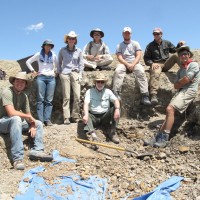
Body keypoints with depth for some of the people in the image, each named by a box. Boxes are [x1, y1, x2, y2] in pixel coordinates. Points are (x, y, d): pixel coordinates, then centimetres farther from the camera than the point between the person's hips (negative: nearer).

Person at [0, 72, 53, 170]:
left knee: (38, 123, 2)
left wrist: (32, 125, -14)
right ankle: (17, 158, -41)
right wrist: (28, 116, -15)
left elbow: (28, 115, 6)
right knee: (16, 119, -37)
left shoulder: (24, 96, 6)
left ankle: (37, 150, -18)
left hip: (16, 122, 8)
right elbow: (11, 113, -28)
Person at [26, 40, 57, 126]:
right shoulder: (38, 55, 6)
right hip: (41, 77, -2)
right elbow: (28, 62, 13)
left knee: (49, 100, -2)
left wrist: (55, 71, 12)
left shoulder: (53, 55, 11)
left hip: (51, 78, 2)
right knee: (40, 99, -6)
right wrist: (33, 71, 6)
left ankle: (47, 119, -2)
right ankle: (40, 120, -7)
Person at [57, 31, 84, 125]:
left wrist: (80, 74, 3)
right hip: (65, 73, -1)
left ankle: (75, 117, 2)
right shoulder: (62, 50, 9)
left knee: (77, 96, -8)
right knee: (66, 97, -5)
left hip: (75, 73, 1)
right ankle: (66, 118, -3)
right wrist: (59, 72, 9)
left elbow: (81, 64, 12)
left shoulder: (79, 51, 10)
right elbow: (59, 62, 18)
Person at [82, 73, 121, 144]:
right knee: (85, 114, -30)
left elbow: (116, 100, -11)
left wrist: (117, 109, -35)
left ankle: (112, 132, -24)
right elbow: (86, 103, -17)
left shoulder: (108, 91, 4)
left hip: (105, 116, 1)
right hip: (93, 117, -1)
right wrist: (86, 114, -38)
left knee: (115, 108, -22)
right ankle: (92, 133, -48)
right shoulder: (89, 91, -1)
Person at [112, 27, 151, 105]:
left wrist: (133, 64, -16)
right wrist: (127, 64, -18)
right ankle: (116, 93, -41)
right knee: (117, 71, -34)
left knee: (141, 72, -33)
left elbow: (138, 56, 2)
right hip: (123, 63, 0)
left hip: (135, 63, 0)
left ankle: (145, 96, -40)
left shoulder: (135, 43, 16)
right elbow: (119, 57, 1)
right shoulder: (119, 45, 15)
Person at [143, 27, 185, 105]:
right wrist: (152, 63, -13)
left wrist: (179, 45, -1)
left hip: (166, 63, 3)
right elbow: (146, 58, 8)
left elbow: (175, 51, 20)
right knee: (155, 73, -38)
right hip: (156, 64, -3)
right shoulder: (150, 46, 12)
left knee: (176, 55, -23)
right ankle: (153, 95, -55)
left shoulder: (167, 43, 18)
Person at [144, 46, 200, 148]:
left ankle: (164, 138, -24)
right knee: (170, 111, -7)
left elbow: (186, 80, -10)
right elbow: (176, 86, 15)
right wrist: (184, 82, -1)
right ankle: (158, 137, -13)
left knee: (170, 109, -24)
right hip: (180, 91, 8)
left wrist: (179, 82, 9)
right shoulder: (181, 70, 26)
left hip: (189, 91, -8)